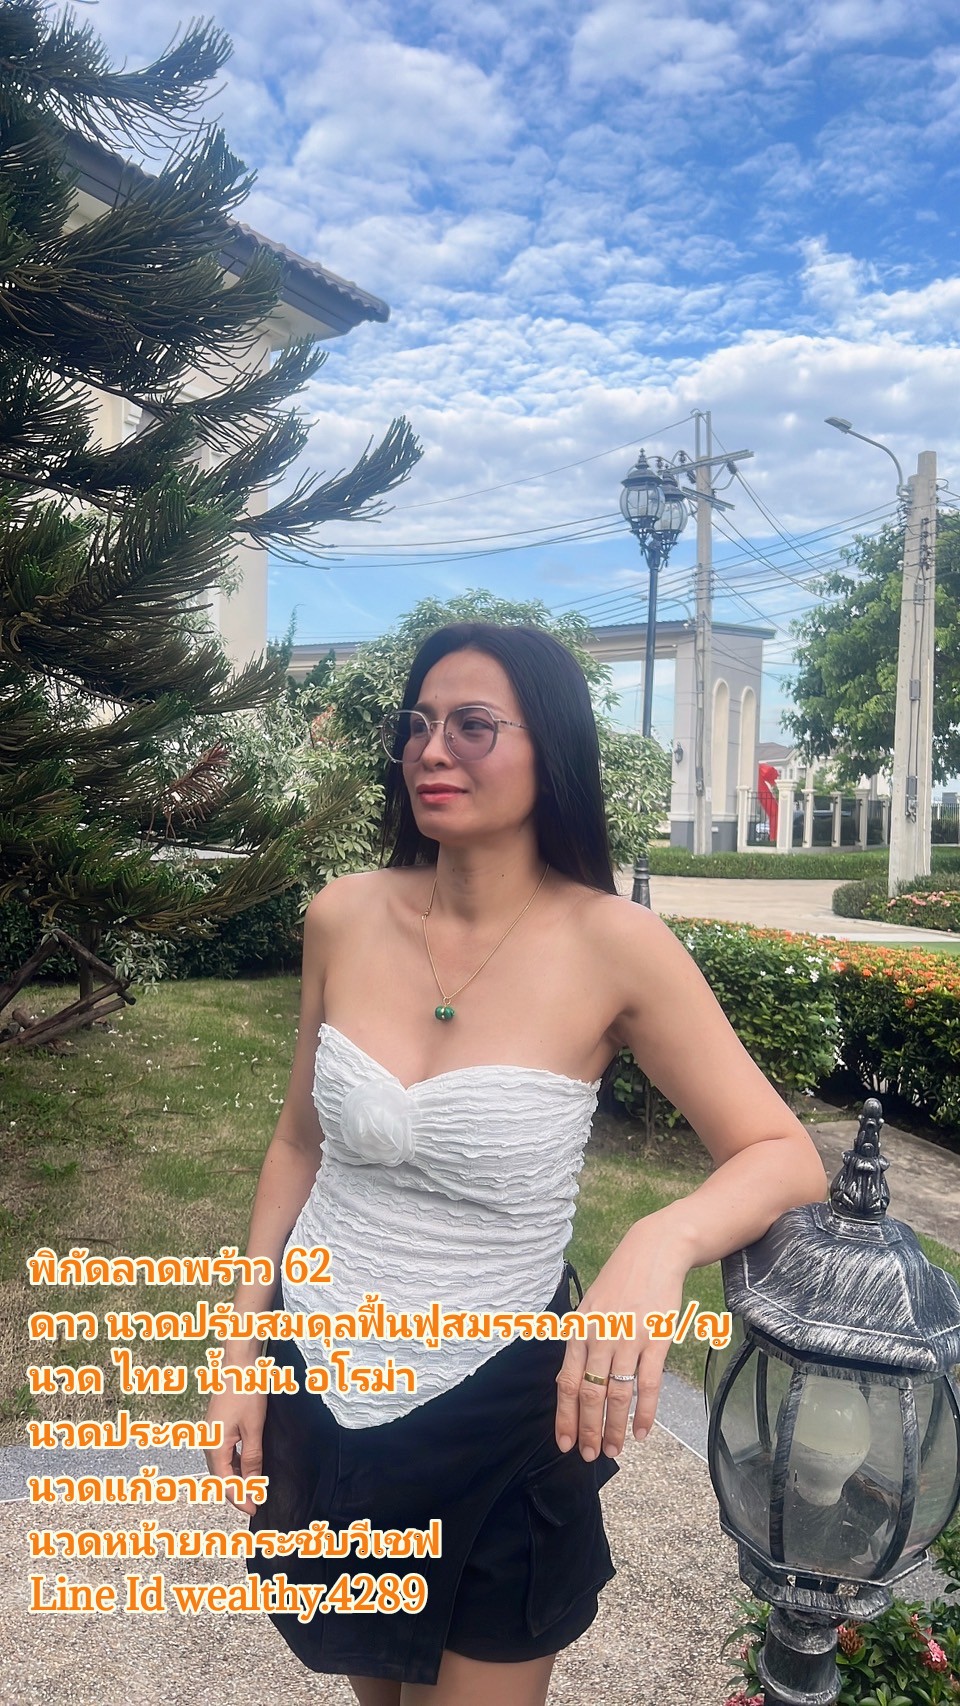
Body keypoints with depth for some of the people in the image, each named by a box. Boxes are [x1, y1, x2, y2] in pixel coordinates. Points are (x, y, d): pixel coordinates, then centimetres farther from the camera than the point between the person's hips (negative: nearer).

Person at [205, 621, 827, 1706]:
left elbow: (787, 1159, -15)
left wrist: (662, 1241, -35)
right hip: (321, 1385, 4)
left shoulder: (611, 944, -19)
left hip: (497, 1413, -3)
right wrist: (241, 1356, 4)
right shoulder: (345, 916, -9)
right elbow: (300, 1144, 3)